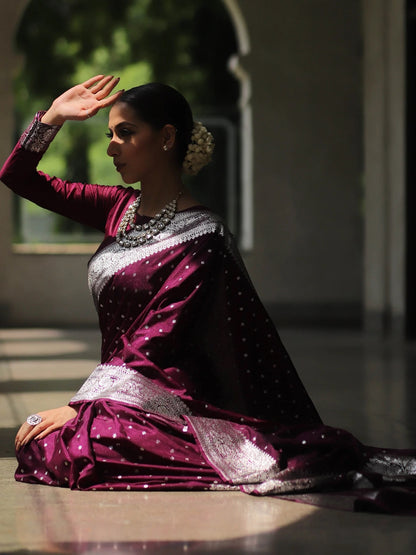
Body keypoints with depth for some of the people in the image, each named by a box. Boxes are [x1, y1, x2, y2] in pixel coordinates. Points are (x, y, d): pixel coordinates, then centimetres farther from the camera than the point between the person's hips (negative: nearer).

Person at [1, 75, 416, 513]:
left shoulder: (201, 236, -10)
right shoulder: (120, 209, 10)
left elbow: (154, 342, -17)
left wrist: (77, 408, -21)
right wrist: (53, 117, 4)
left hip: (167, 392, -8)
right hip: (119, 391, 8)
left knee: (67, 446, -31)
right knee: (37, 440, -19)